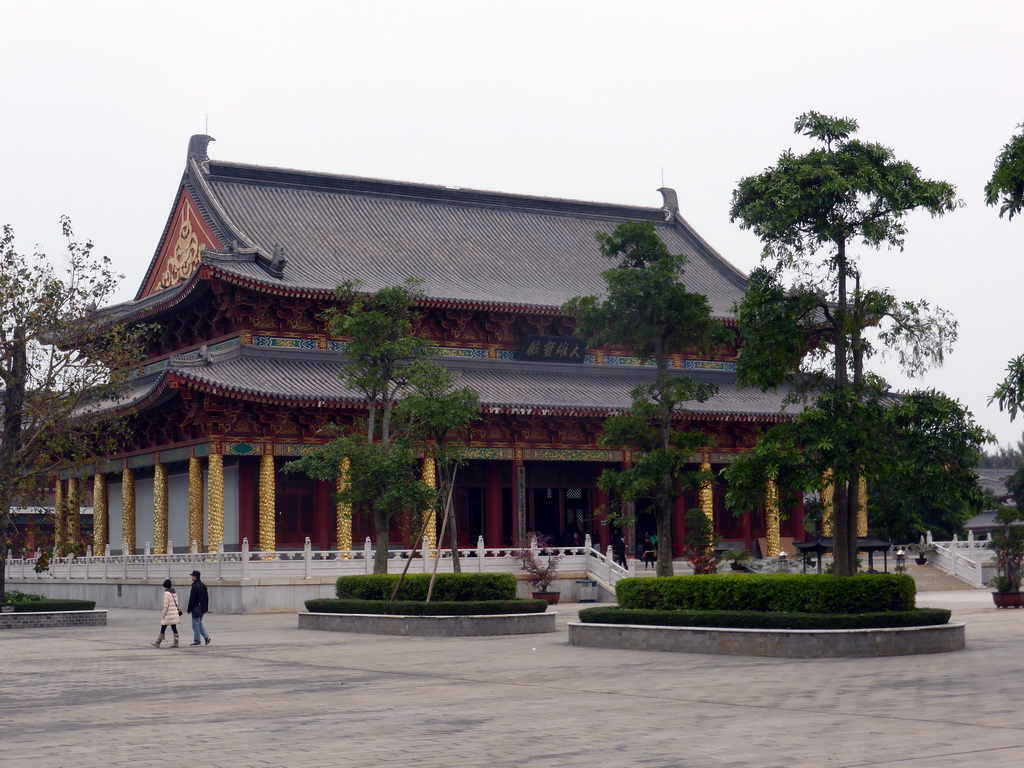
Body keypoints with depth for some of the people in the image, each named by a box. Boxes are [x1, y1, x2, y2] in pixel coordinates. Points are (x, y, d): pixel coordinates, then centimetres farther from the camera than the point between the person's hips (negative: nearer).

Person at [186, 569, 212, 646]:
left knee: (196, 625, -2)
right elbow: (207, 598, 16)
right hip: (202, 608, 9)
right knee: (199, 623, 18)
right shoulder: (203, 585, 11)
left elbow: (192, 599, -17)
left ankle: (197, 641, 1)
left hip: (196, 608, -9)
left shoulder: (195, 586, -16)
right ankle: (206, 637, 6)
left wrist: (189, 609, -13)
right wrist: (206, 608, 20)